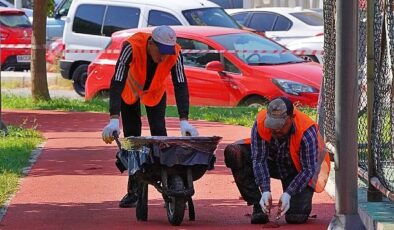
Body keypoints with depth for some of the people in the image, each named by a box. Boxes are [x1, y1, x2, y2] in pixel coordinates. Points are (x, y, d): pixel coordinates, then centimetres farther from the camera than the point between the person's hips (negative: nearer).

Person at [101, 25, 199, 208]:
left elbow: (181, 86, -31)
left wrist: (184, 121, -42)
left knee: (159, 134, -11)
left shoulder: (175, 54, -33)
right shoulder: (132, 47, -41)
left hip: (156, 92, 1)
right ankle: (133, 191, 5)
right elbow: (116, 84, -44)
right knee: (131, 137, -2)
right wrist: (114, 120, -53)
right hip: (129, 91, -1)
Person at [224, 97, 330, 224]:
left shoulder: (307, 132, -33)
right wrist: (265, 191, -34)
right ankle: (259, 206, -15)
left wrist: (288, 194, -38)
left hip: (297, 170, -3)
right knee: (234, 153, -23)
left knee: (295, 217, -24)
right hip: (272, 161, 3)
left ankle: (302, 201, 18)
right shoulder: (260, 123, -26)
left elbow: (308, 170, -27)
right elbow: (259, 160, -22)